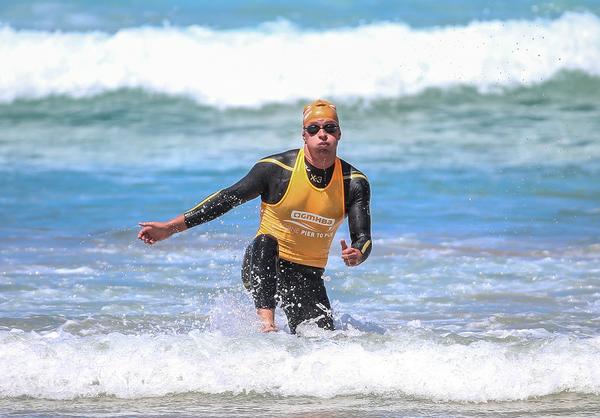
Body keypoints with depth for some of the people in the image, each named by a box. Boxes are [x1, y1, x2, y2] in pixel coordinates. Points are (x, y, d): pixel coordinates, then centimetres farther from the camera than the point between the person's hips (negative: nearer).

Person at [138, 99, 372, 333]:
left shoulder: (354, 183, -6)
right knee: (266, 241, -36)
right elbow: (227, 199, -5)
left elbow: (363, 239, -7)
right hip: (262, 267, -2)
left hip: (308, 278, 3)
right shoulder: (276, 169, -12)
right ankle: (266, 322, -45)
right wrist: (170, 227, -8)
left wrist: (356, 256, -34)